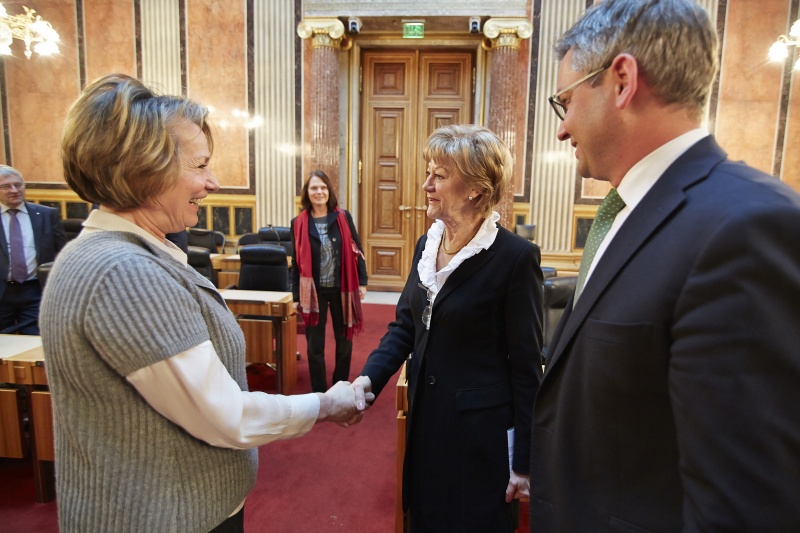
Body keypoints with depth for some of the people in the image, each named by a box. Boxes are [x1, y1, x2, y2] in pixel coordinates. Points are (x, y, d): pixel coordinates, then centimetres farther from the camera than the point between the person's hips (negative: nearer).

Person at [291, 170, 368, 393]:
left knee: (344, 342, 12)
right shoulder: (299, 223, -2)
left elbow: (356, 251, 2)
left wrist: (362, 282, -2)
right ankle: (319, 394, 22)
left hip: (341, 290, 1)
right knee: (315, 346, 7)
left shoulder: (343, 217, -2)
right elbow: (296, 262, 2)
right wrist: (296, 296, 1)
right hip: (314, 292, 0)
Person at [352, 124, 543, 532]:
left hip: (481, 433, -6)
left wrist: (524, 462, -10)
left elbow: (526, 366, -14)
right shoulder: (427, 244, 2)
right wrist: (368, 379, -10)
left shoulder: (515, 256, -18)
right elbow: (404, 326, 7)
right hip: (425, 419, 6)